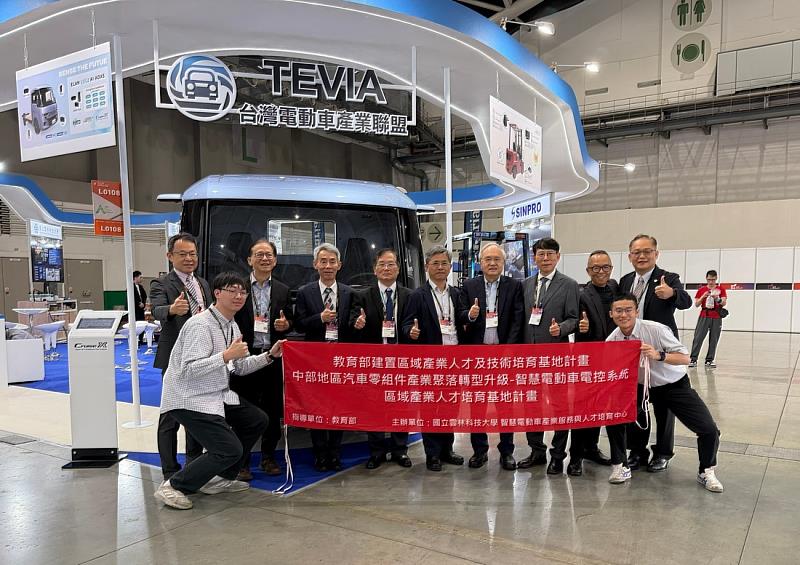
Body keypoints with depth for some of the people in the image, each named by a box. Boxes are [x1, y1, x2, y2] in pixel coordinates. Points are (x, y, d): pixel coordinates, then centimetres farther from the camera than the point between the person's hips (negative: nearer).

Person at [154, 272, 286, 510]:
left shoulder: (232, 326, 10)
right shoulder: (201, 325, -20)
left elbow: (240, 367, 17)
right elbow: (189, 369, -28)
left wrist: (270, 355, 5)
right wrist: (226, 355, -30)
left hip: (216, 395, 10)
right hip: (190, 399, -10)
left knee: (257, 420, 10)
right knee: (230, 449, -16)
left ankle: (220, 478, 21)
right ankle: (173, 486, 1)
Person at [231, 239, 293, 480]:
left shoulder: (283, 290, 9)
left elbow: (289, 322, 15)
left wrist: (285, 324, -8)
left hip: (273, 358, 3)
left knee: (273, 410, 10)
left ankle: (268, 457, 26)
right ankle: (242, 461, 17)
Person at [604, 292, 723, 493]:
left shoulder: (655, 329, -24)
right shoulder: (612, 341, -11)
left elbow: (685, 357, -25)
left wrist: (659, 355, -41)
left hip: (675, 386, -2)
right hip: (641, 386, 3)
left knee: (709, 430, -12)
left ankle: (706, 472, 18)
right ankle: (619, 466, 4)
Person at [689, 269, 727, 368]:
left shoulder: (721, 289, 6)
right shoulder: (701, 290, 7)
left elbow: (724, 303, -4)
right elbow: (696, 304, 4)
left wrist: (717, 299, -25)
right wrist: (703, 296, -13)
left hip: (716, 318, 0)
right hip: (704, 316, 0)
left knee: (713, 340, 2)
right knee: (698, 338, -6)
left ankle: (709, 360, 10)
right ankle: (693, 359, -5)